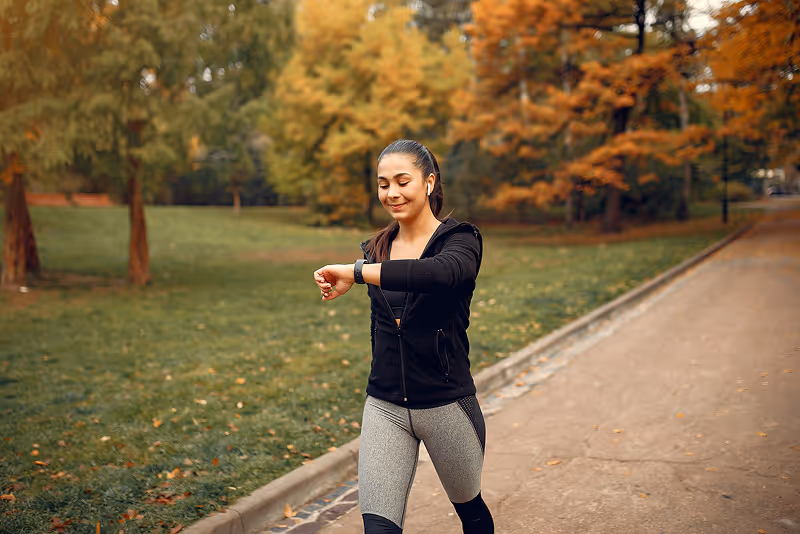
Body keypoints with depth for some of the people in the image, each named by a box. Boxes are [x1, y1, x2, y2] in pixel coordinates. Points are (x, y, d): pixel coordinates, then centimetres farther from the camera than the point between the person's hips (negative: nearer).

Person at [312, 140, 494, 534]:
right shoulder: (376, 249, 7)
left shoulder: (460, 239, -10)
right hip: (384, 409, 4)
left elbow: (442, 272, -36)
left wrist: (355, 272, -34)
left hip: (446, 405, -3)